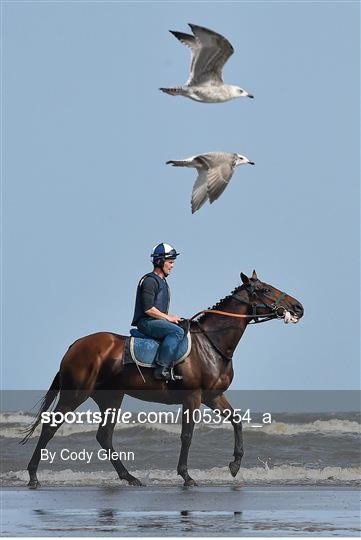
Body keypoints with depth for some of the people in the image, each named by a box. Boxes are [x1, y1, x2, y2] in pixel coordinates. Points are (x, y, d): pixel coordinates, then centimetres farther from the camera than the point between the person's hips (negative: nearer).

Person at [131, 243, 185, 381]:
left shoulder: (162, 281, 22)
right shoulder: (150, 280, -11)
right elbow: (148, 309, -20)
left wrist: (172, 317, 11)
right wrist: (168, 318, -14)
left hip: (157, 322, 11)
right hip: (146, 323, -10)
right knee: (177, 331, -28)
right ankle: (162, 368, -35)